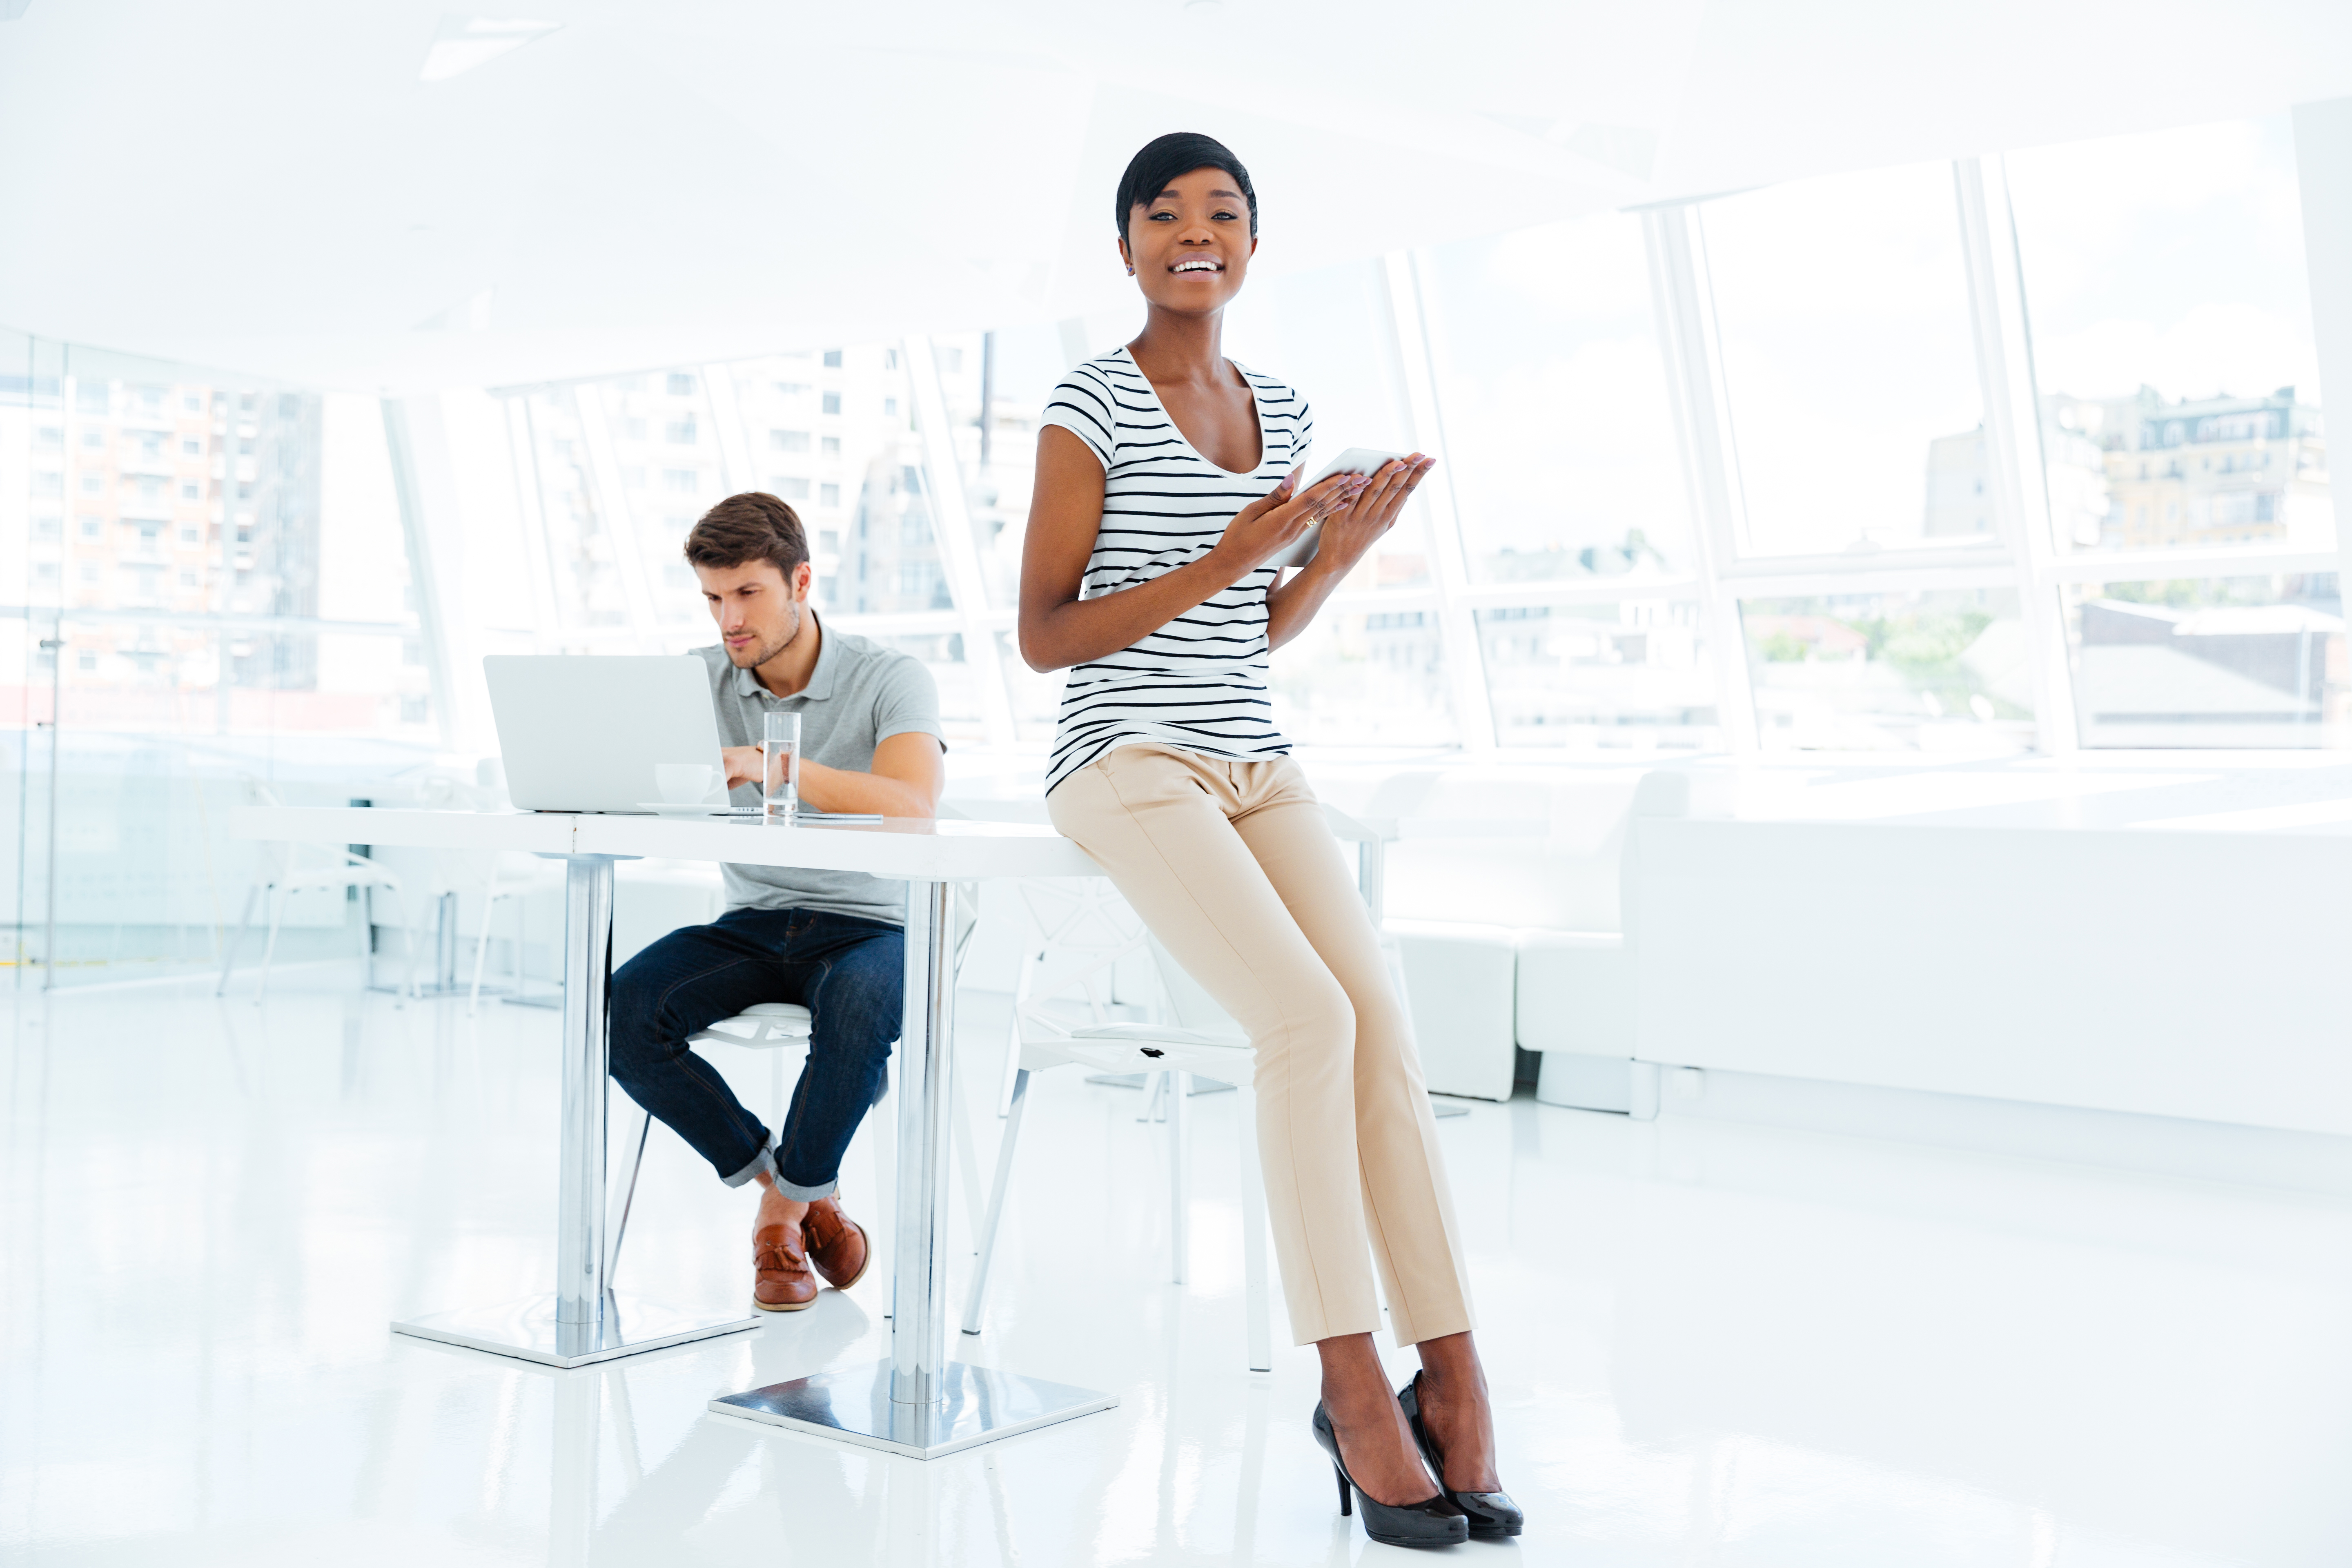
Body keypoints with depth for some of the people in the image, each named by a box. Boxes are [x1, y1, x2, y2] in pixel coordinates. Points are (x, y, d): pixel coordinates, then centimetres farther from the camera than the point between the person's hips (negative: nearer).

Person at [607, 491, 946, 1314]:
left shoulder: (890, 680, -9)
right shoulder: (700, 680, 5)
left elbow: (913, 806, -27)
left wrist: (776, 766, -38)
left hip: (866, 926, -4)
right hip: (752, 926, 4)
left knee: (858, 1005, -38)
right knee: (625, 1009, -25)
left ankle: (786, 1204, -11)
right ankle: (786, 1181, -5)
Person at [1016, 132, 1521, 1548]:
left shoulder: (1282, 411, 15)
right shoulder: (1092, 408, -3)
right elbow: (1045, 638, -7)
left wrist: (1348, 547, 2)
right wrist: (1230, 555, -14)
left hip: (1258, 764, 6)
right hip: (1129, 764, -6)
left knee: (1384, 1028, -14)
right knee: (1309, 1017, -24)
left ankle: (1453, 1374, -9)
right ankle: (1354, 1382, -15)